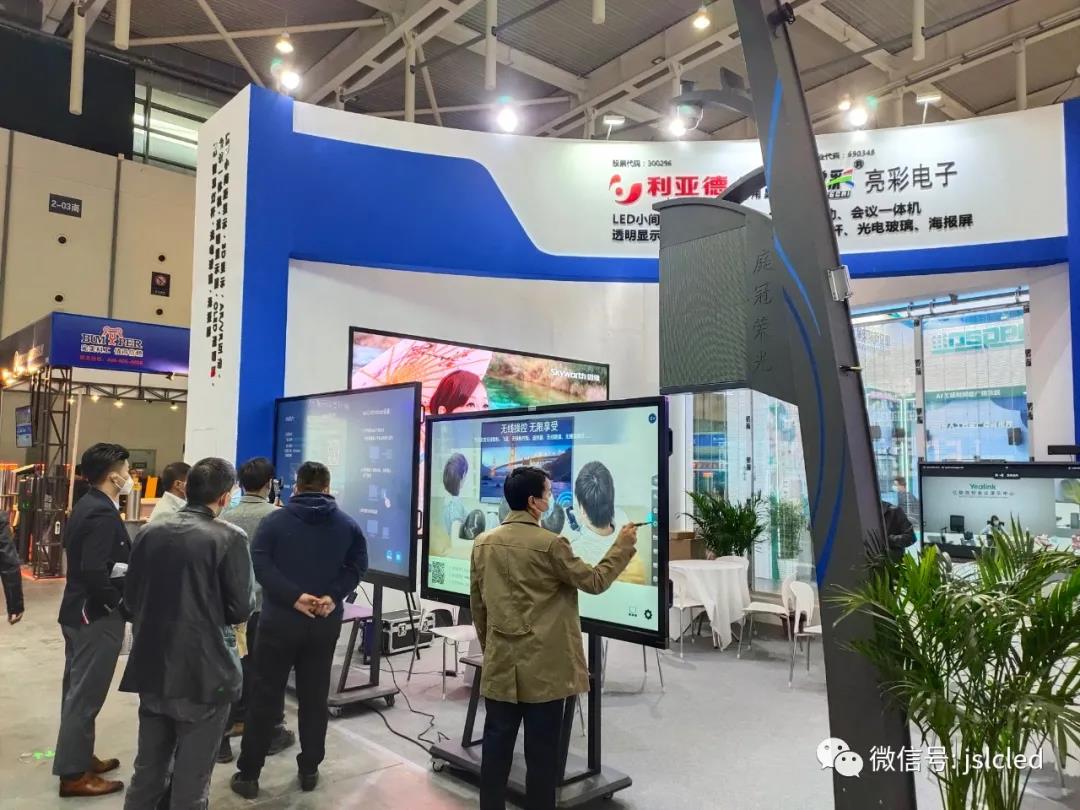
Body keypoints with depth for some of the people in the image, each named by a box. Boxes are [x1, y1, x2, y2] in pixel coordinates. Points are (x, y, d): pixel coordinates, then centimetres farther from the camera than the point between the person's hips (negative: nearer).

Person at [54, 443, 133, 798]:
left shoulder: (86, 506, 8)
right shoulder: (103, 514, -23)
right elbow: (95, 573, -29)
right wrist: (124, 606, -17)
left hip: (79, 611, 10)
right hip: (95, 615, -10)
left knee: (78, 690, 19)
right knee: (86, 694, 2)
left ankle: (78, 757, 33)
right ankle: (73, 773, 13)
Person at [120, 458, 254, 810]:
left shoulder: (149, 532, 1)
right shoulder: (230, 538, -15)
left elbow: (131, 597, 8)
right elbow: (242, 608, -12)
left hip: (152, 668, 6)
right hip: (204, 672, -5)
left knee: (148, 770, 21)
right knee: (191, 779, 8)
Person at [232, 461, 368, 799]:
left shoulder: (274, 521, -2)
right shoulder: (347, 524, 3)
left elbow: (260, 565, -14)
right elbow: (358, 565, -8)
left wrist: (293, 597, -17)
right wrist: (333, 596, -13)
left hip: (280, 619, -2)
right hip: (325, 622, 2)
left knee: (265, 696, 7)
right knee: (314, 696, 12)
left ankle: (248, 774, 14)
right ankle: (309, 770, 21)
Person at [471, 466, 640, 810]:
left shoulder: (483, 543, 2)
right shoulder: (551, 544, -15)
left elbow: (477, 604, 10)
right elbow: (594, 582, -5)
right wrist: (622, 546, 6)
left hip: (500, 664, 5)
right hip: (543, 667, -5)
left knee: (496, 746, 12)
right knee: (541, 751, 7)